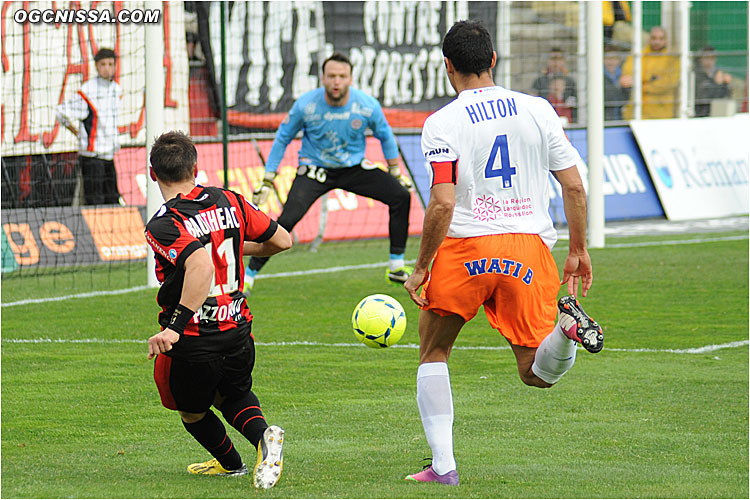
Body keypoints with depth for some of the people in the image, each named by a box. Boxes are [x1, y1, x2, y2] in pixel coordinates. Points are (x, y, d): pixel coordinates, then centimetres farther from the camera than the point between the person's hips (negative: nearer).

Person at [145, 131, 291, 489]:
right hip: (237, 328, 5)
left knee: (192, 410, 24)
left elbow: (201, 266, -34)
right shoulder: (229, 202, 0)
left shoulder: (161, 226, -17)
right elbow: (282, 240, 9)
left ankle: (230, 462, 35)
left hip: (191, 341, -5)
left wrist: (174, 328, -34)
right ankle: (264, 435, 0)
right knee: (234, 393, 28)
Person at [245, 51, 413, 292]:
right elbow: (282, 138, -4)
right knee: (287, 220, -24)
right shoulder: (306, 105, -20)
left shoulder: (367, 106, -17)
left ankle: (396, 266, 0)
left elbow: (385, 136, 4)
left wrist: (396, 174, 11)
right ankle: (249, 275, -11)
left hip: (354, 168, 3)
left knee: (401, 196, -12)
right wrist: (268, 180, -4)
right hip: (315, 170, -3)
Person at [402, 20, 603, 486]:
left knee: (433, 353, 18)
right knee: (538, 375, 10)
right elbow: (574, 187, 4)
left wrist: (421, 268, -3)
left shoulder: (442, 124, -5)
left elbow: (442, 206, -13)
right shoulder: (539, 110, 6)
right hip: (529, 251, 3)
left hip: (464, 247, -3)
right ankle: (565, 324, -24)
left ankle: (443, 465, 8)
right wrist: (579, 251, 13)